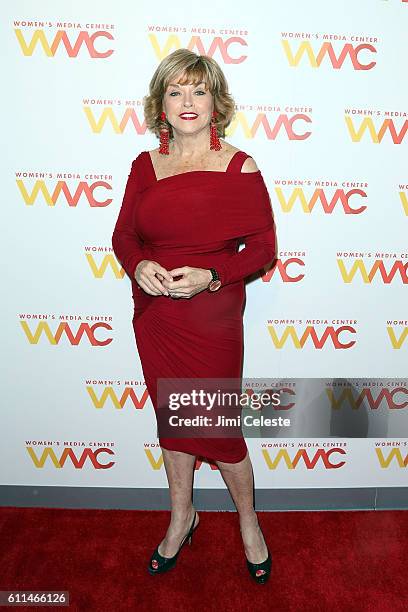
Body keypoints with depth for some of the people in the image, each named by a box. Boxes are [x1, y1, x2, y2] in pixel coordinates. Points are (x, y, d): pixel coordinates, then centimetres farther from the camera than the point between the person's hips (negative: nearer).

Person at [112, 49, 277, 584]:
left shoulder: (239, 167, -7)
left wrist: (211, 275, -20)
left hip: (212, 320, -4)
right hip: (153, 318, 4)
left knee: (218, 426, 7)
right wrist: (139, 266, -12)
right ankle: (182, 518, 43)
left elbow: (263, 246, -5)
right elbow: (124, 235, 9)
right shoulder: (145, 166, 3)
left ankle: (248, 522, 38)